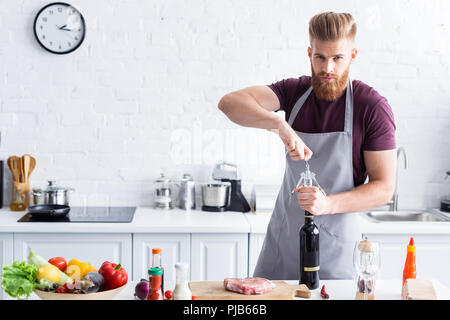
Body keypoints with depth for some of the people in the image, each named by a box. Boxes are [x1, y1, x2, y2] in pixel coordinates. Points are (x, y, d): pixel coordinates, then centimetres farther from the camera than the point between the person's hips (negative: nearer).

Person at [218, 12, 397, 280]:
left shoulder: (374, 108, -12)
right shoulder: (294, 91, -2)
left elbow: (384, 187, -11)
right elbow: (230, 102, -17)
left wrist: (329, 204, -27)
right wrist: (279, 123, -35)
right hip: (283, 237, 3)